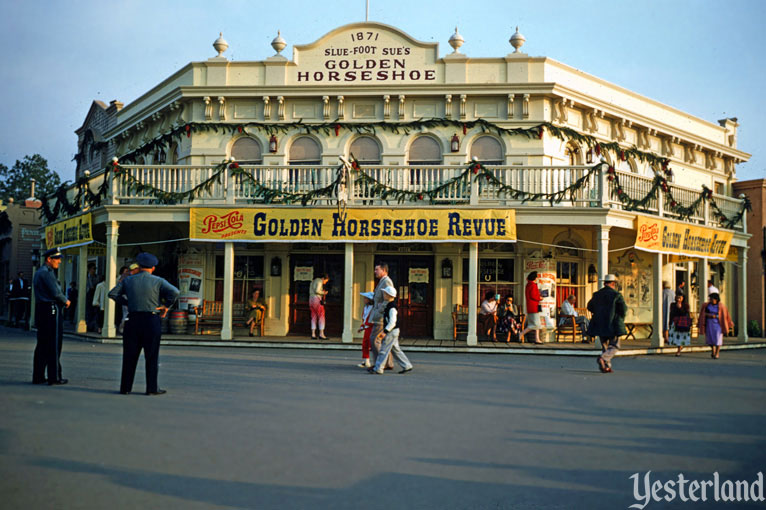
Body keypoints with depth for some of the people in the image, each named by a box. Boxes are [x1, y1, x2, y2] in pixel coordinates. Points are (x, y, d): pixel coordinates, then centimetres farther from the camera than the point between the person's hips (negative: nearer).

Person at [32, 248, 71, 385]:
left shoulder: (39, 273, 19)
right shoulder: (47, 273, -13)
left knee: (42, 344, 11)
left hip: (41, 311, 10)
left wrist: (62, 300, 7)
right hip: (52, 310, -10)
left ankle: (38, 376, 13)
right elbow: (56, 293, -19)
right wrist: (66, 301, -2)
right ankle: (54, 377, -3)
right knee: (54, 344, -5)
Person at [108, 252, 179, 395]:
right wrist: (166, 306, -3)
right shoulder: (158, 281, -1)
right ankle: (152, 388, 4)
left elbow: (112, 294, 5)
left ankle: (125, 387, 10)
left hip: (133, 320, 3)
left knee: (129, 355, 8)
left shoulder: (128, 281, 8)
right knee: (151, 356, 3)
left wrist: (127, 301, 12)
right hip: (152, 320, -2)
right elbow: (174, 292, -15)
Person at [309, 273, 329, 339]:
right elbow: (317, 291, -20)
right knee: (321, 316, -5)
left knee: (314, 317, 8)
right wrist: (323, 293, -4)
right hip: (317, 299, -9)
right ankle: (321, 334, -9)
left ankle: (313, 334, 3)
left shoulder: (313, 281, 21)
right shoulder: (320, 281, -7)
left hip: (311, 299, 9)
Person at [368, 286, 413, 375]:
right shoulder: (388, 305, 13)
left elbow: (392, 322, -25)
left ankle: (378, 369, -2)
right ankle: (407, 366, 17)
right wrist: (383, 330, 23)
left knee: (384, 349, -6)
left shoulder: (392, 307, -19)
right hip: (391, 331, 10)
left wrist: (385, 331, -23)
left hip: (392, 331, -10)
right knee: (396, 350, 14)